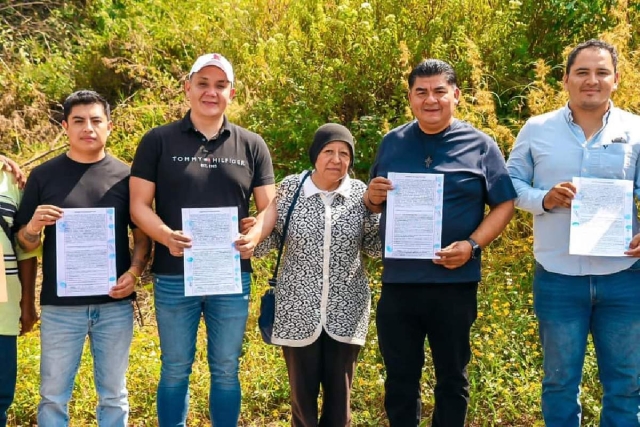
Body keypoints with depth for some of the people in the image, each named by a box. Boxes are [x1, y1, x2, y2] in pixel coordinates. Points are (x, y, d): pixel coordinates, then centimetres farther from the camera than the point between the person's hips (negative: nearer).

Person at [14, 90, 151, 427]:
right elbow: (25, 243, 6)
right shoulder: (43, 175, 3)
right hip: (59, 305, 0)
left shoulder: (125, 176, 4)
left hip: (115, 304, 1)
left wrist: (135, 272, -11)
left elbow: (142, 234, 7)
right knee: (53, 396, 8)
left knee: (114, 395, 12)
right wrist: (33, 227, -16)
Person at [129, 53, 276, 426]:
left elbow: (269, 206, 6)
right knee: (175, 370, 11)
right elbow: (139, 204, -1)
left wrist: (254, 236, -16)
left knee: (226, 370, 12)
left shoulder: (252, 145, 6)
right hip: (174, 275, -1)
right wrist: (167, 236, -20)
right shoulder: (159, 141, 1)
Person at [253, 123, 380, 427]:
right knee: (302, 393, 11)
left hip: (346, 312, 1)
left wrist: (375, 210, -10)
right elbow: (269, 240, 2)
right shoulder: (289, 188, -4)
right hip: (298, 310, -1)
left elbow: (374, 248, 5)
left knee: (339, 395, 12)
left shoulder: (361, 193, -2)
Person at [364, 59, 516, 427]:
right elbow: (376, 205, 16)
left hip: (454, 281, -2)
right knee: (400, 377, 12)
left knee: (452, 376, 13)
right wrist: (372, 197, -9)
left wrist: (472, 245, -15)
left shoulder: (480, 145, 0)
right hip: (398, 280, 2)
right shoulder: (392, 143, 8)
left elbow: (504, 204, 0)